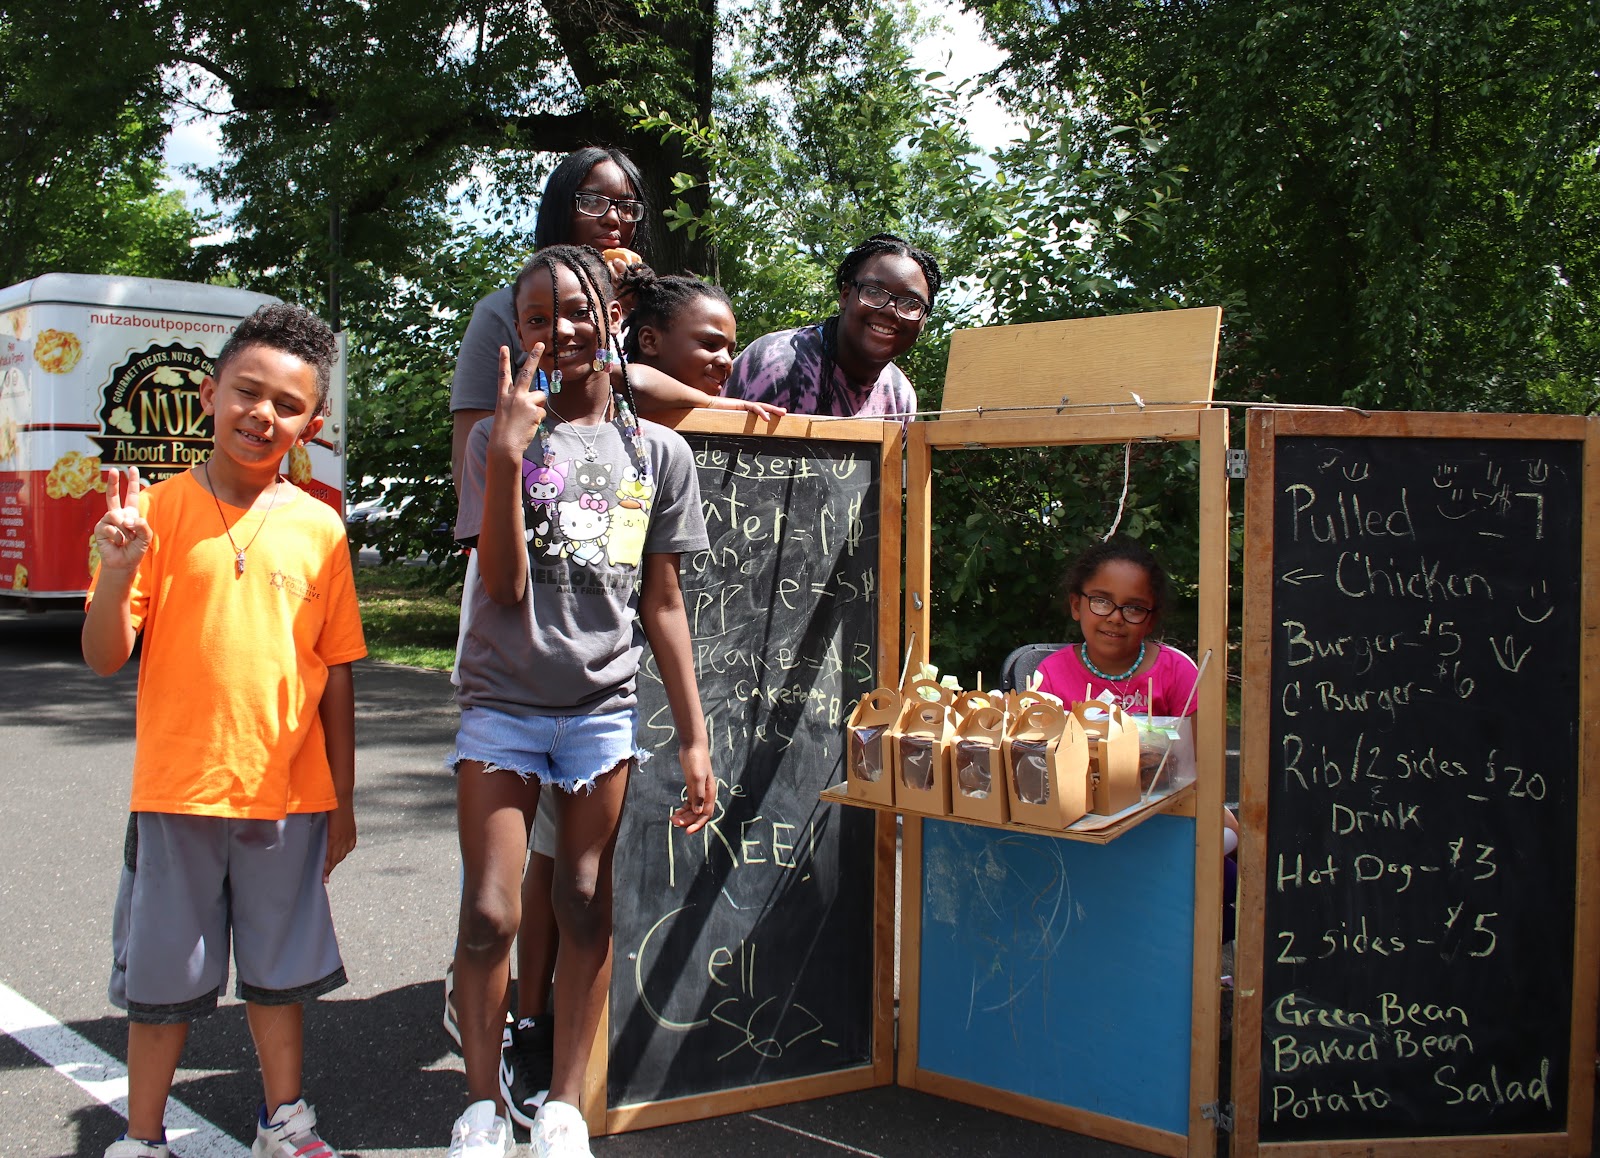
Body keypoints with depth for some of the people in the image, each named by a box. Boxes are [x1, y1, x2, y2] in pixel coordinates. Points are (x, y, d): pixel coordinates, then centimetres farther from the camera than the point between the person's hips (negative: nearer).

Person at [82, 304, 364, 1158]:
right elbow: (104, 658, -7)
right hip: (178, 793, -1)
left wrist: (341, 801, 6)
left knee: (279, 969, 16)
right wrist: (117, 569, -25)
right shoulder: (156, 511, -5)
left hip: (287, 795, 2)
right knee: (162, 979, 10)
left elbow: (335, 673, 4)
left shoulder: (319, 528, 0)